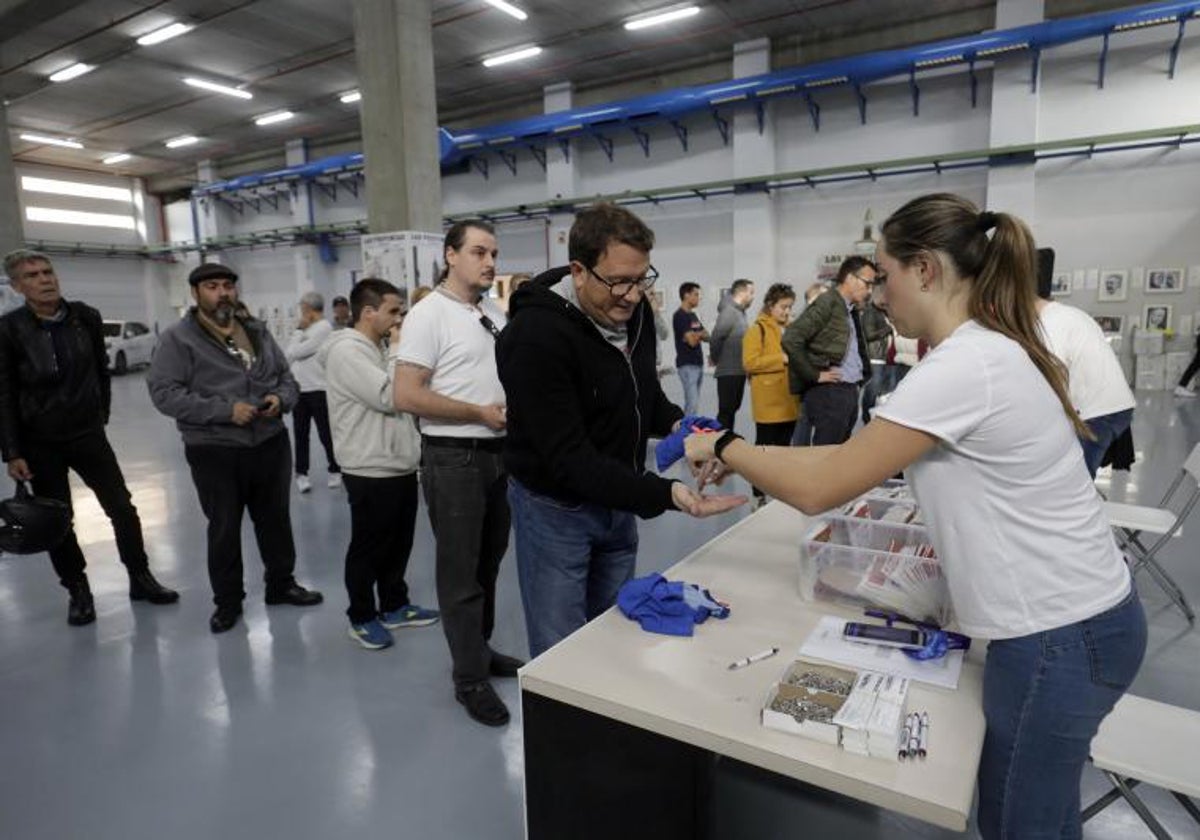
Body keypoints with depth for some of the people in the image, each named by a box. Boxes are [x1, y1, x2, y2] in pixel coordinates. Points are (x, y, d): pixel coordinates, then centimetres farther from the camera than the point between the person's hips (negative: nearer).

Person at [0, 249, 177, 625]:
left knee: (123, 509, 3)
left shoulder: (86, 317, -3)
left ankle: (140, 578, 19)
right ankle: (78, 590, 25)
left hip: (88, 434, 2)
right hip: (39, 443, -2)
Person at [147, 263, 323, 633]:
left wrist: (280, 398, -9)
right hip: (215, 452, -4)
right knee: (224, 529, 9)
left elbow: (286, 376, 15)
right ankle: (227, 601, 25)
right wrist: (225, 410, -22)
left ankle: (281, 584, 32)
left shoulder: (257, 331, 10)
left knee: (275, 519, 15)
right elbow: (165, 393, -14)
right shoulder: (178, 338, -6)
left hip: (271, 444, 4)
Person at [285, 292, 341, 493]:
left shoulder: (324, 327, -9)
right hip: (299, 389, 7)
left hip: (318, 389, -7)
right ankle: (301, 473, 17)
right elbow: (288, 354, 12)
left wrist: (299, 330, -2)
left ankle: (335, 471, 15)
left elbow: (297, 352, -13)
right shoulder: (306, 329, 15)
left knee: (326, 433, 2)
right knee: (300, 433, 9)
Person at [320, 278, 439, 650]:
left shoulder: (378, 348, 15)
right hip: (371, 472, -9)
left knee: (399, 544, 19)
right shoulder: (347, 351, -16)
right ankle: (362, 618, 23)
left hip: (400, 467, 9)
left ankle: (395, 606, 34)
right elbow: (388, 397, -23)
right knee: (368, 549, 7)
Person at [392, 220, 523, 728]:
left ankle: (479, 649, 36)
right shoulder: (429, 315, -12)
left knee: (489, 560, 18)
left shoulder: (495, 314, 10)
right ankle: (470, 678, 18)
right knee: (460, 570, 4)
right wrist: (480, 413, -17)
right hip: (453, 458, -7)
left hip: (498, 454, 7)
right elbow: (406, 396, -18)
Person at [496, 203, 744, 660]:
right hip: (557, 508, -6)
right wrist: (665, 494, -38)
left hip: (617, 502, 7)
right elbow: (569, 459, -29)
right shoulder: (536, 335, -27)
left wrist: (674, 424, -10)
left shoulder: (633, 309, -4)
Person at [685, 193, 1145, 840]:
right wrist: (750, 457, 8)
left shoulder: (961, 368, -25)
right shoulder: (985, 350, 6)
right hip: (1075, 617, 9)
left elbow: (818, 490, -21)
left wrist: (723, 447, -7)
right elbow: (864, 455, 11)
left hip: (1059, 632, -9)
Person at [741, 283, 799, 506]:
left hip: (789, 400, 7)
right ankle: (759, 495, 9)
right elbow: (749, 362, -16)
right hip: (768, 401, -7)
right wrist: (781, 359, -19)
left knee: (783, 447, 13)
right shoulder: (758, 329, -6)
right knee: (764, 448, 0)